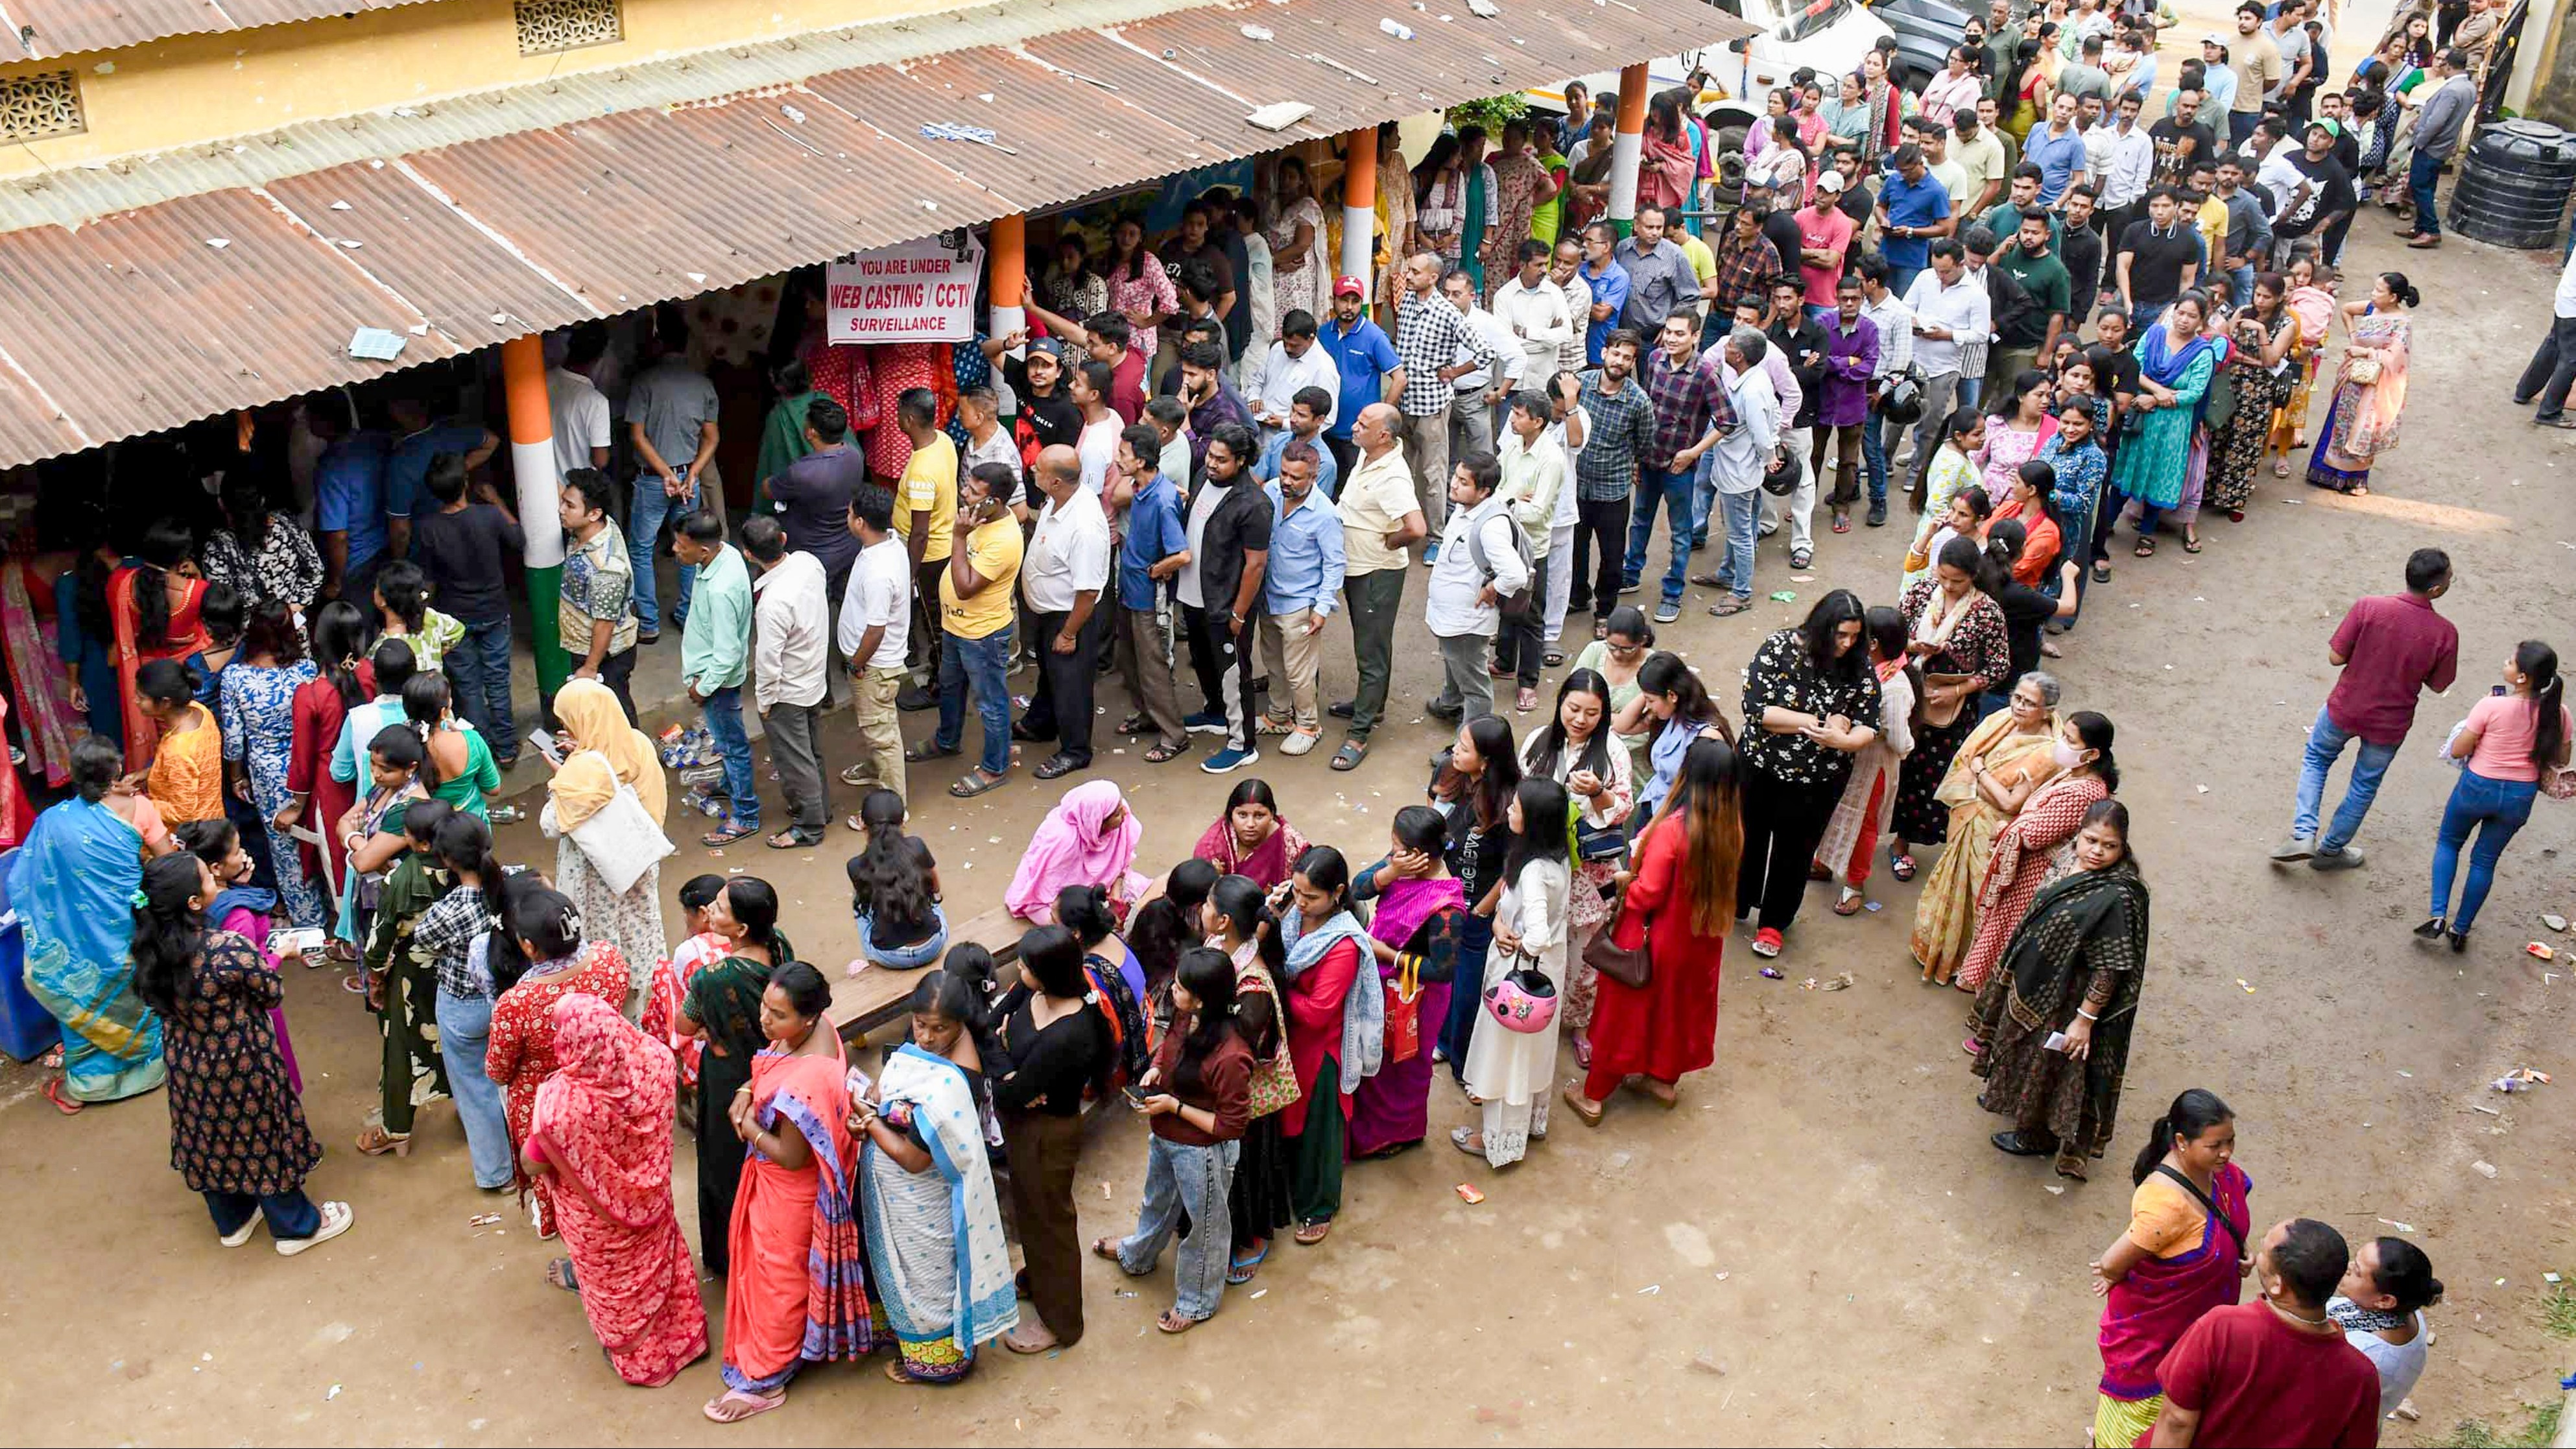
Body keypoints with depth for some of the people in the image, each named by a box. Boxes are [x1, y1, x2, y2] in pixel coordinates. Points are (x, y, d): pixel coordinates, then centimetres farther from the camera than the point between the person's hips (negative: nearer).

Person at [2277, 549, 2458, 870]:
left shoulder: (2368, 608, -22)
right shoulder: (2445, 633, -20)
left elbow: (2335, 658, -15)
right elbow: (2438, 686, -6)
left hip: (2345, 710, 0)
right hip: (2390, 724, 0)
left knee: (2316, 759, 27)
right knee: (2365, 786, 22)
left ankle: (2304, 834, 14)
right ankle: (2331, 850, 37)